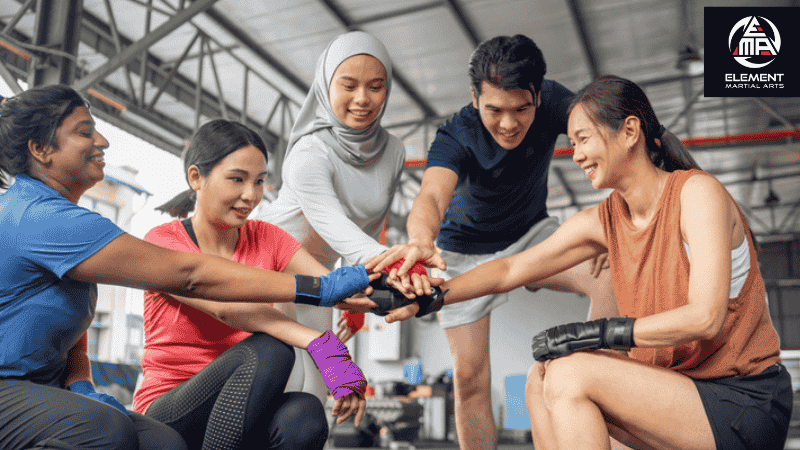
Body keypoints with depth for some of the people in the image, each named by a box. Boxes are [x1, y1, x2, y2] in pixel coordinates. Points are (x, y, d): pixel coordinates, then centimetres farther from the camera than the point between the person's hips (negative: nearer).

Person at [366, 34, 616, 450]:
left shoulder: (551, 101, -19)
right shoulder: (457, 136, -28)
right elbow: (431, 195, -46)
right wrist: (422, 242, -69)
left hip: (531, 233, 2)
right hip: (466, 252, -2)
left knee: (613, 276, -24)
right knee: (470, 376, -5)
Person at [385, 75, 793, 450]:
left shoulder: (697, 192, -15)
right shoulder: (602, 222, 3)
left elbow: (705, 317, -23)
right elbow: (511, 269, 2)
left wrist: (598, 332, -24)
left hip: (747, 404, -6)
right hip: (682, 387, 6)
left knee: (570, 374, -21)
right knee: (543, 378, -4)